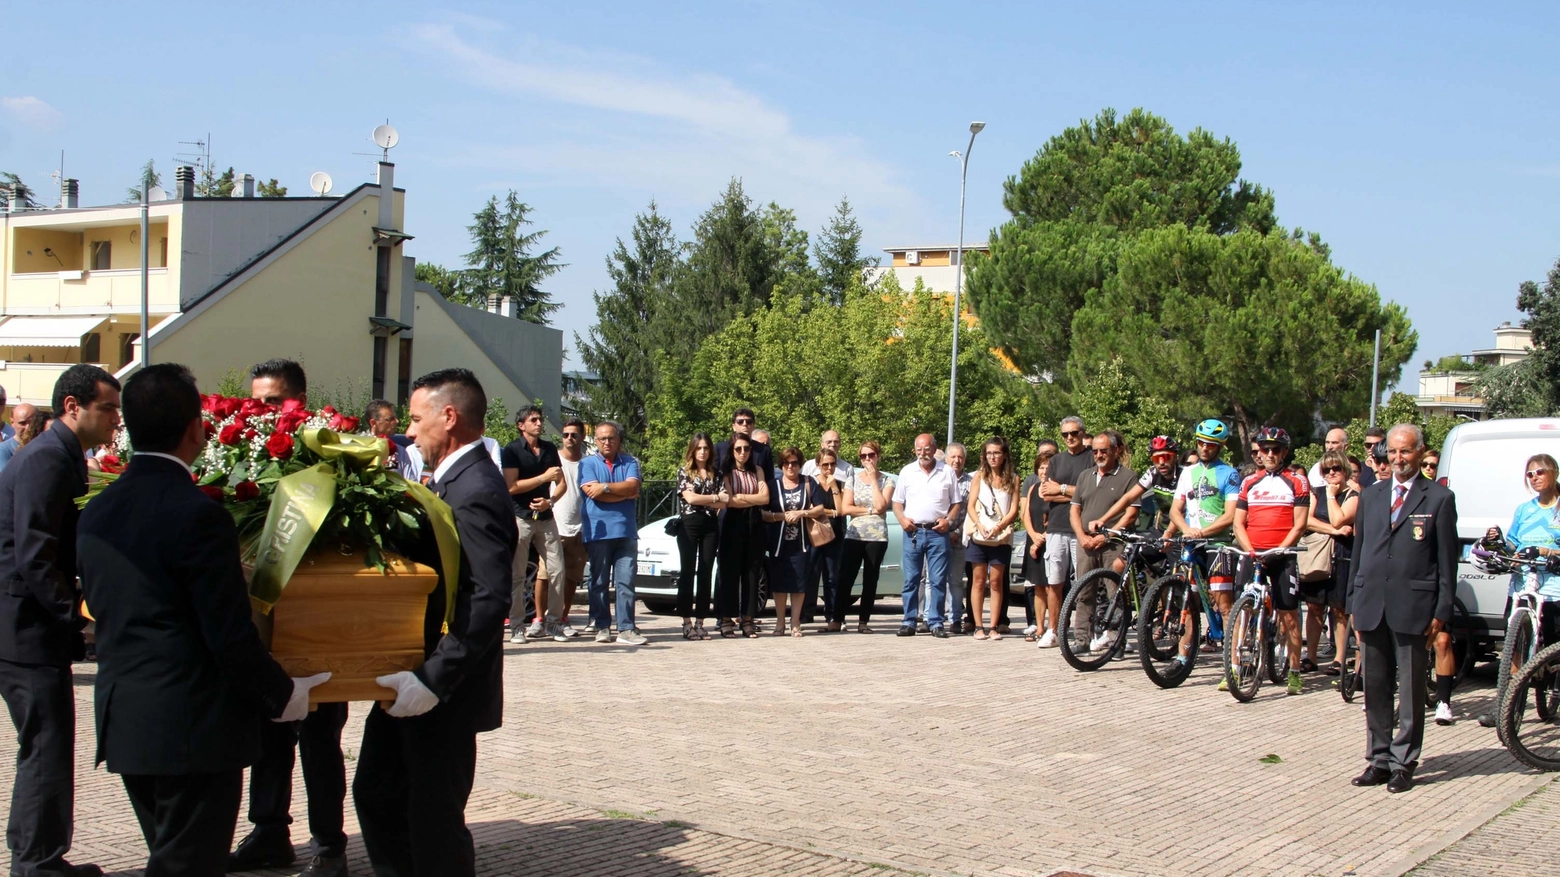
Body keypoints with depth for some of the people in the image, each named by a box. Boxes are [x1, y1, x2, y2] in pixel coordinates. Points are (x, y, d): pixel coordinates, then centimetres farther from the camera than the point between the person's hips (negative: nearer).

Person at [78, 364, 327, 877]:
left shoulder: (94, 514, 5)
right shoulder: (198, 515, -19)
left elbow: (101, 610, 14)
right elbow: (230, 636, -18)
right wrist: (284, 696, -4)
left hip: (121, 720, 8)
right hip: (193, 726, -7)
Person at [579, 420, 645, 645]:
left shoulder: (630, 463, 14)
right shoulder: (588, 464, 8)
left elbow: (632, 486, -5)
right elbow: (594, 494, -7)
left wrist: (606, 487, -11)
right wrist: (625, 493, -2)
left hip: (626, 532, 1)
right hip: (598, 532, -1)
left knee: (626, 582, -4)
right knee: (599, 582, 2)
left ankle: (626, 629, -5)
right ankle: (602, 627, 9)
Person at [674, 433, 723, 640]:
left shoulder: (715, 474, 13)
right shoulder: (684, 471, 4)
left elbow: (722, 504, 5)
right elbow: (690, 497, -9)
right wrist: (715, 498, -3)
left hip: (710, 526, 3)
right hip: (689, 524, -3)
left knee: (705, 574, 1)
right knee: (687, 573, -3)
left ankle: (700, 622, 4)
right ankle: (687, 623, -3)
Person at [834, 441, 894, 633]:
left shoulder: (887, 480, 4)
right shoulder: (853, 478, 7)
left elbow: (881, 506, -12)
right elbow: (845, 508, -2)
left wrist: (873, 479, -8)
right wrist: (871, 511, -8)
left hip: (877, 536, -1)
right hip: (853, 535, 1)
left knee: (870, 580, 3)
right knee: (845, 578, -4)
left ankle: (863, 621, 8)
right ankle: (837, 619, 1)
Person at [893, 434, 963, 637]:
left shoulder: (947, 472, 7)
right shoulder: (907, 472, 10)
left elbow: (956, 503, 11)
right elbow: (897, 502, 13)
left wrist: (948, 520, -7)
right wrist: (902, 519, -6)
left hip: (937, 532, -1)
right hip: (913, 531, 1)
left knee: (938, 580, -2)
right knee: (911, 580, 1)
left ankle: (936, 622, 3)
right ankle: (909, 622, 6)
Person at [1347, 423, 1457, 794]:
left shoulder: (1439, 499, 0)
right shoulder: (1371, 496, 13)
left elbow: (1447, 560, -1)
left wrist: (1441, 610, -6)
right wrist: (1354, 602, 11)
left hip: (1412, 607, -4)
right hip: (1372, 606, 4)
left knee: (1411, 690, 2)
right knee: (1375, 688, 9)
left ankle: (1403, 763, 9)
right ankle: (1379, 760, 18)